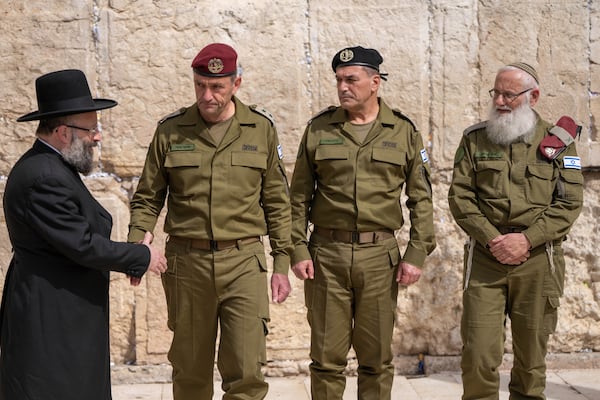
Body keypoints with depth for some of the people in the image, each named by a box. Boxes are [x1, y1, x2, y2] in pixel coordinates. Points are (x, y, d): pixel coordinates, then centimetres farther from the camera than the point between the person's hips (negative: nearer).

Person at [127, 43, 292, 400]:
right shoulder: (171, 130, 3)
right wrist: (138, 239, -9)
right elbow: (148, 197, 10)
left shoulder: (261, 128, 3)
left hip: (243, 262, -1)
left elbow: (277, 202, 7)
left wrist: (282, 264, 5)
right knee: (191, 371, 11)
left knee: (247, 371, -6)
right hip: (187, 262, 1)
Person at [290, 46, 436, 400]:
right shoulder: (319, 129, 4)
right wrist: (298, 250, -2)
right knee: (327, 357, 5)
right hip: (327, 254, 0)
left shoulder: (404, 132, 3)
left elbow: (421, 198, 4)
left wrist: (417, 254, -3)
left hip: (380, 255, 0)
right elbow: (300, 196, 6)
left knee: (376, 358, 8)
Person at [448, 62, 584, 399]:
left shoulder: (559, 140, 5)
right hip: (484, 259, 0)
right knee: (478, 355, -4)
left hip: (538, 260, 0)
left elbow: (570, 201, -2)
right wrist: (491, 238, -11)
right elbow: (460, 195, 1)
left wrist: (527, 239, -13)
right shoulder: (475, 139, 7)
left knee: (531, 358, 9)